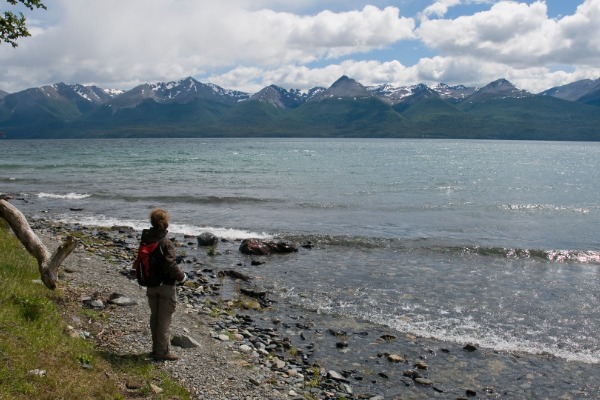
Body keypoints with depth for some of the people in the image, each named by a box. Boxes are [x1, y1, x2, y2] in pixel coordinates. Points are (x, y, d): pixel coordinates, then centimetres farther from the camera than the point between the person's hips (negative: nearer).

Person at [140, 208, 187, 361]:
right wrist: (182, 277, -9)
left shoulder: (145, 240, 1)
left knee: (154, 317, 18)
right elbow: (171, 265, -25)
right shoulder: (166, 244, -22)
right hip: (166, 285, -7)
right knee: (164, 319, 3)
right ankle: (162, 352, 10)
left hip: (150, 285, 7)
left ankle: (156, 348, 28)